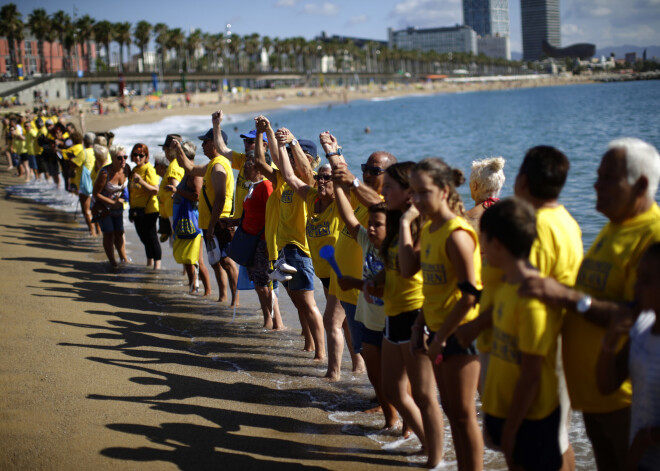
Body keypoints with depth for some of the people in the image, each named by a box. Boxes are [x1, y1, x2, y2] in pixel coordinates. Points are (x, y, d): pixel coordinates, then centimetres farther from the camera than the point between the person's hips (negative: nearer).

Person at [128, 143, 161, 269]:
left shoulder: (149, 170, -12)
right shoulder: (134, 170, 13)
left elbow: (155, 190, -20)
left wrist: (141, 181, -31)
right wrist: (132, 210, 19)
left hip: (148, 210, -8)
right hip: (137, 210, 8)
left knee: (151, 237, -5)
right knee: (144, 238, 15)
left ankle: (157, 264, 3)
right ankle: (149, 264, 26)